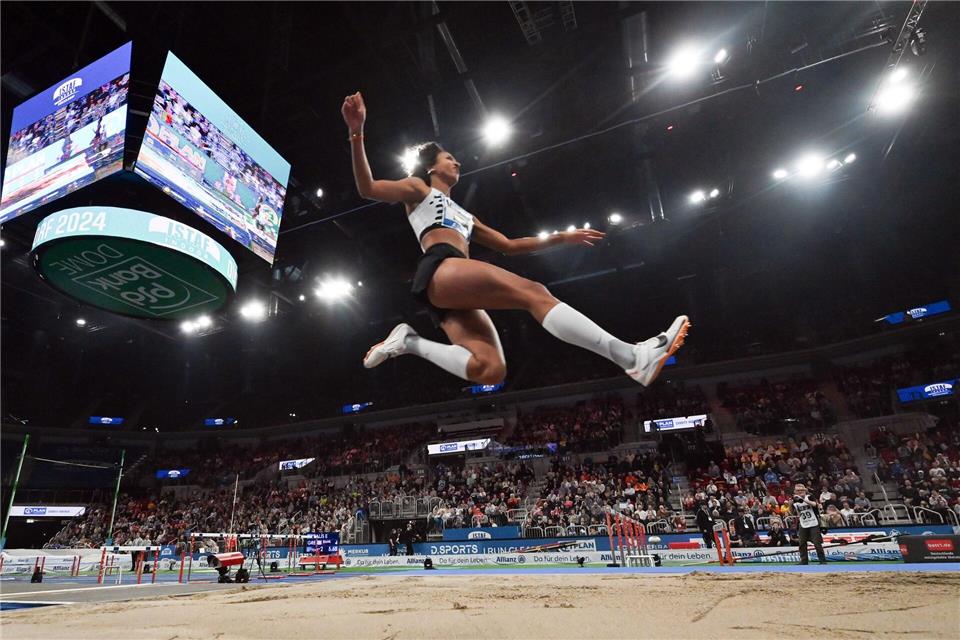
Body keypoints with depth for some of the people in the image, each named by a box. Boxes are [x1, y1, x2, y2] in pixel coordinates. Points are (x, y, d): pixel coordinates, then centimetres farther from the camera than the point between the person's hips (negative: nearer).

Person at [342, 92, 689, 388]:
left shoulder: (463, 215, 39)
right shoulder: (418, 189, 22)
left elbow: (509, 245, 37)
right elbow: (367, 188, 6)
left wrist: (561, 237, 35)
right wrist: (357, 133, -8)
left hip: (454, 296, 7)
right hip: (441, 271, -7)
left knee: (489, 371, -20)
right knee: (534, 293, -24)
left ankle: (409, 341, -7)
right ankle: (634, 357, -32)